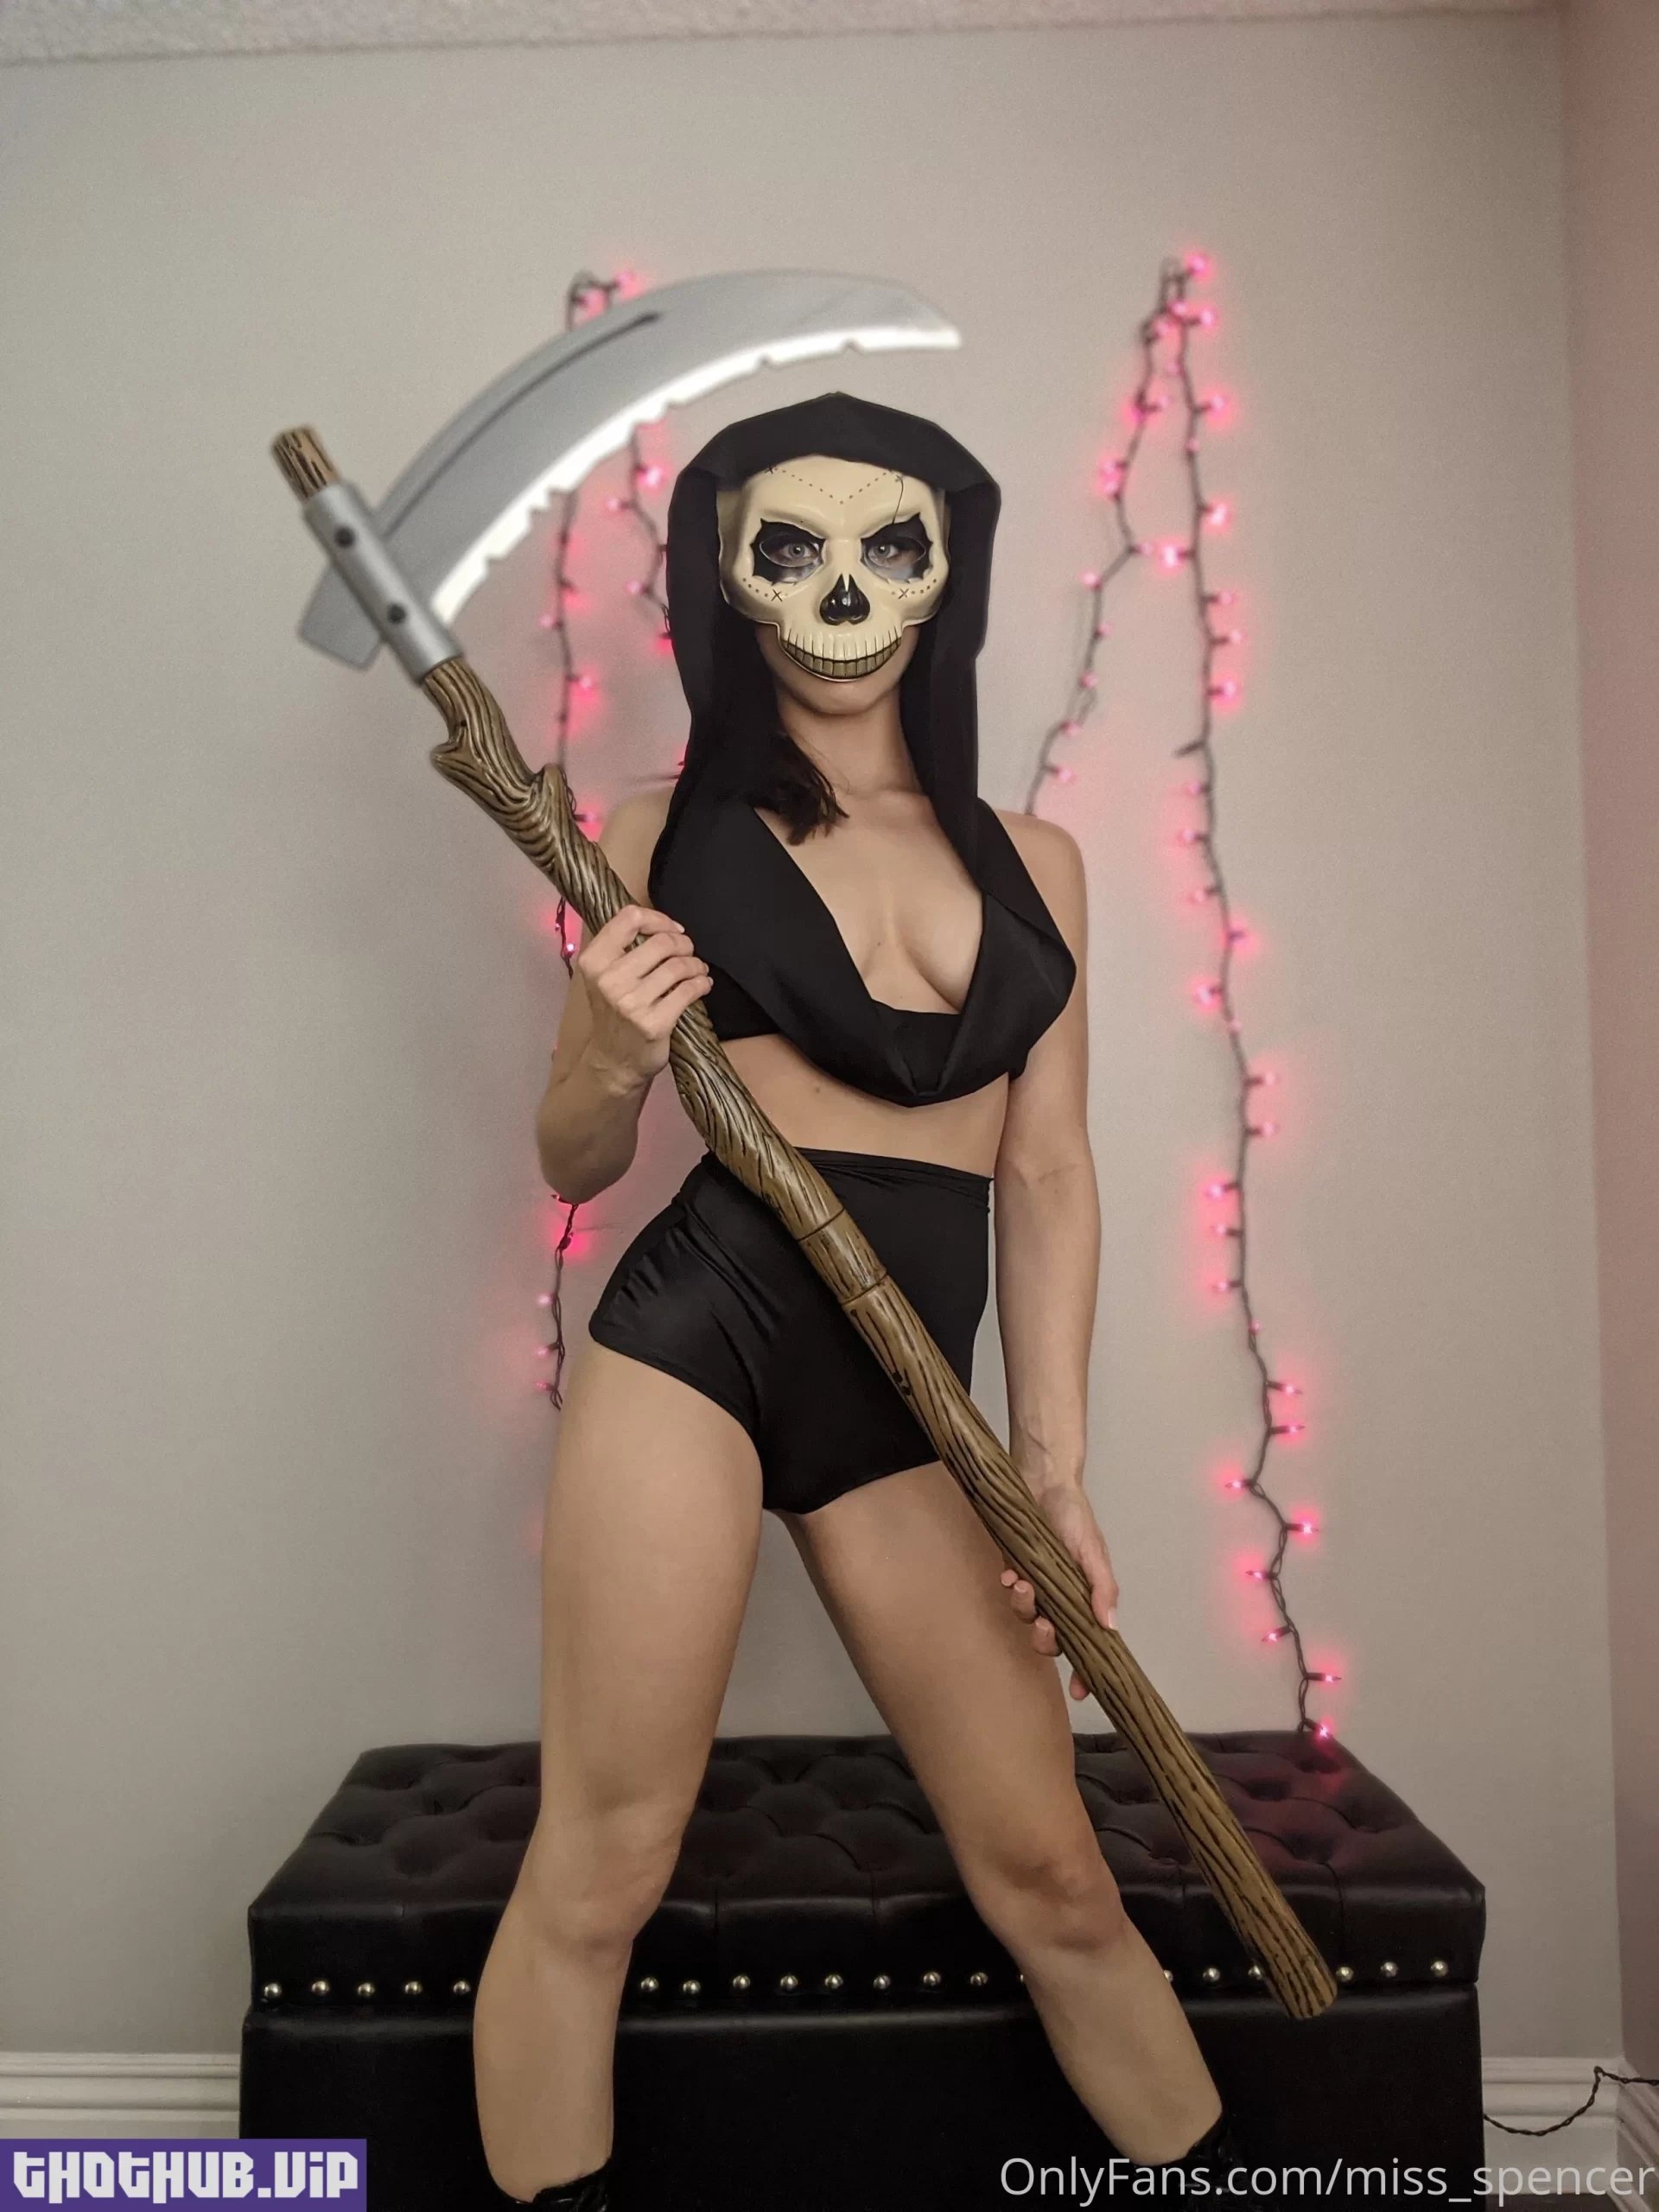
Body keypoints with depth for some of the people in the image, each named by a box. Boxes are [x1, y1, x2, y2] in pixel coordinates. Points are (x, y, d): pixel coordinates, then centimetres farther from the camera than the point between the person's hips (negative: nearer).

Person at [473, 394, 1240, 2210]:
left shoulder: (1033, 862, 11)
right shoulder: (670, 832, 3)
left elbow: (1046, 1176, 9)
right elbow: (574, 1166, 7)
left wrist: (1054, 1463, 3)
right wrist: (611, 1065, -15)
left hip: (906, 1404, 3)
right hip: (693, 1335, -2)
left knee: (1050, 1875, 10)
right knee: (599, 1871, 3)